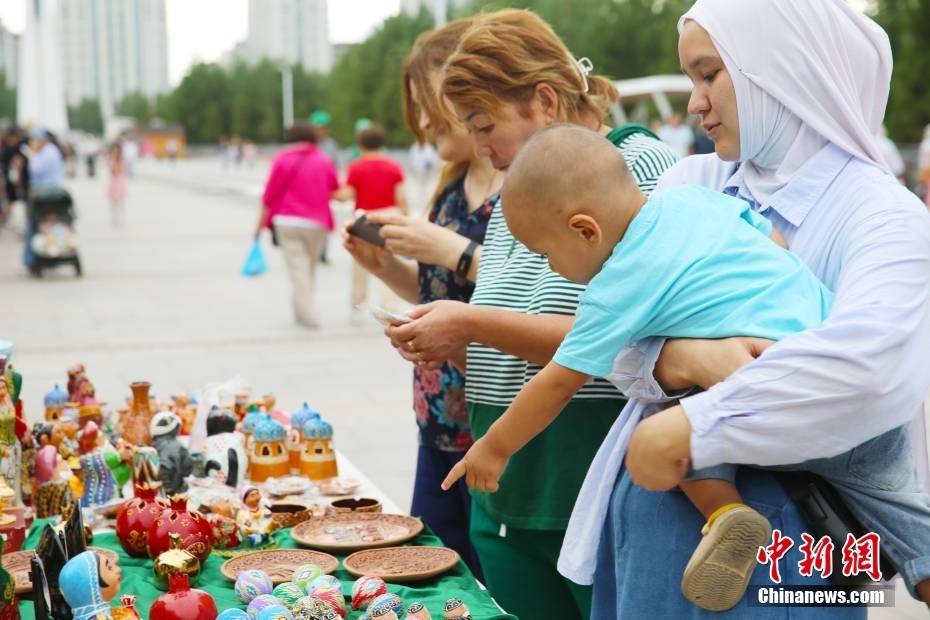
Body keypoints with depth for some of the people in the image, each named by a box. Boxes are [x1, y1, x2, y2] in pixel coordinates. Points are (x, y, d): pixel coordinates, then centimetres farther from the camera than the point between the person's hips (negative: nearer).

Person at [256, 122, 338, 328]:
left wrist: (261, 223, 5)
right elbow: (335, 191, 15)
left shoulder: (282, 159, 0)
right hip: (317, 223, 2)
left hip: (287, 221, -2)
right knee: (310, 268, 14)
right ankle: (302, 312, 15)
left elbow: (269, 195, -1)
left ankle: (308, 315, -7)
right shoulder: (324, 161, 7)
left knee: (298, 269, -1)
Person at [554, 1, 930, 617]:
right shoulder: (689, 184, 5)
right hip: (646, 515, 5)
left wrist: (689, 430, -26)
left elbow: (871, 367, -30)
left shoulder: (881, 215, -12)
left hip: (785, 541, -4)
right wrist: (685, 360, -25)